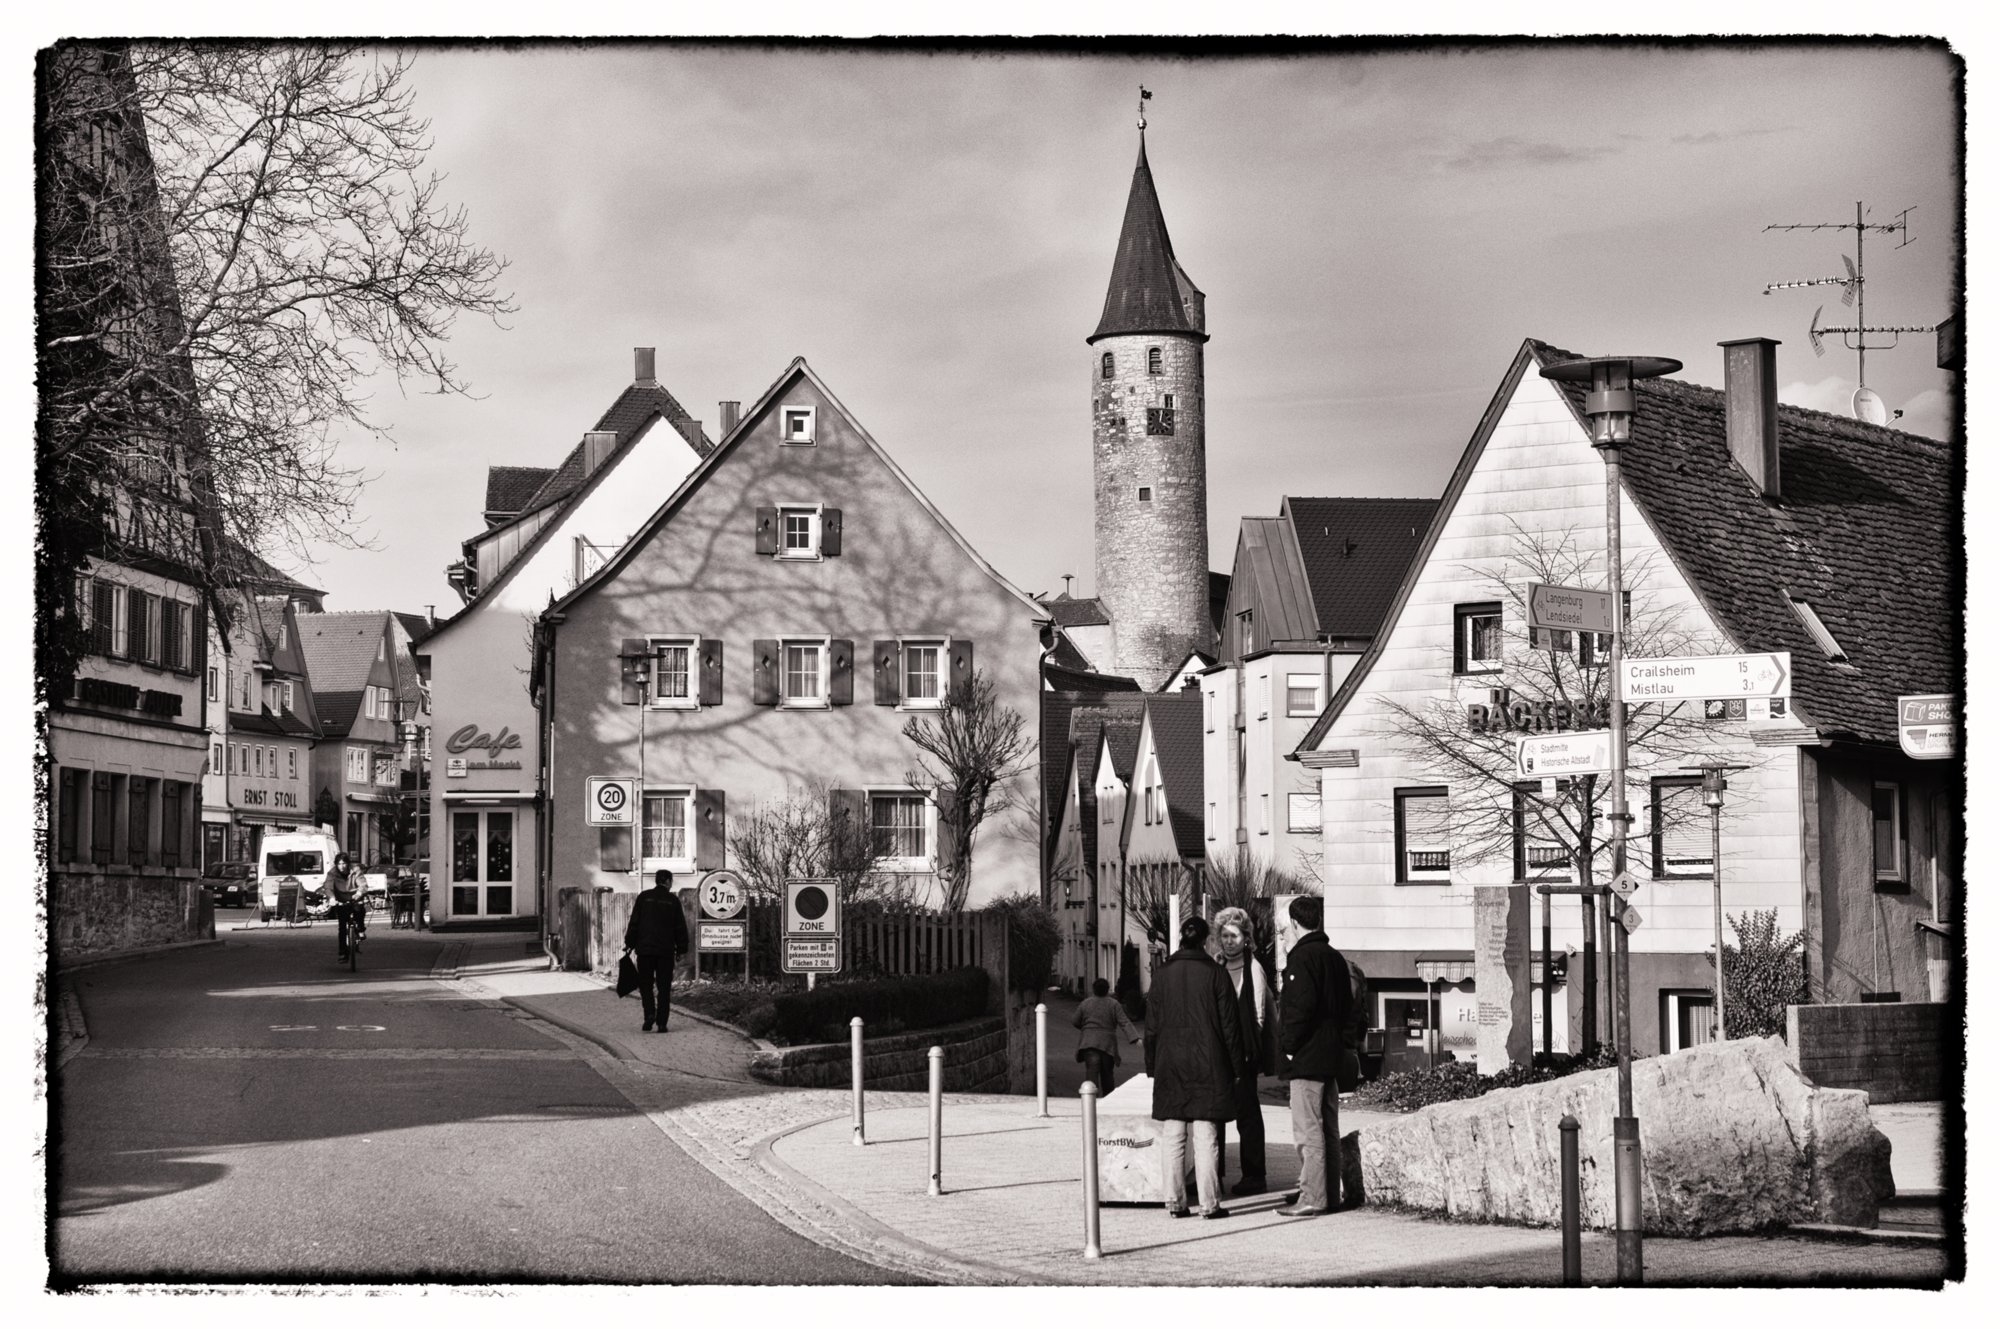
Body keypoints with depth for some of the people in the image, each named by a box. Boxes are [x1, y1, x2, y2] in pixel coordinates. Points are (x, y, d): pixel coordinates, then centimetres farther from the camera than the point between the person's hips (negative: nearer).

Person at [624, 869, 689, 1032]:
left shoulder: (644, 897, 2)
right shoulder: (673, 900, 2)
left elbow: (634, 922, 0)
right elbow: (680, 927, 4)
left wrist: (630, 943, 6)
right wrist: (681, 949, 12)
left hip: (645, 949, 0)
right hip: (666, 951, 0)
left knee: (645, 984, 8)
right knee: (664, 987, 5)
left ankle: (649, 1013, -13)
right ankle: (662, 1023, 0)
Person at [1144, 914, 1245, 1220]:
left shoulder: (1162, 974, 3)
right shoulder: (1214, 973, -4)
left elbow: (1152, 1025, 6)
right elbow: (1229, 1023, -3)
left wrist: (1151, 1066, 12)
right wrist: (1236, 1064, 4)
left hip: (1170, 1065, 2)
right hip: (1207, 1065, -2)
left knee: (1172, 1137, 5)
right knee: (1205, 1137, -1)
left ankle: (1175, 1201, 5)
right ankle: (1209, 1203, -1)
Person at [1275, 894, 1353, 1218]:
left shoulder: (1303, 957, -13)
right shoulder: (1335, 957, 17)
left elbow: (1301, 1006, -21)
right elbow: (1346, 1002, 21)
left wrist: (1290, 1045, -14)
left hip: (1307, 1058, -9)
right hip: (1331, 1056, 9)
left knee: (1308, 1130, -8)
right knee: (1328, 1128, 13)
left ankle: (1311, 1197, -9)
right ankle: (1330, 1194, 17)